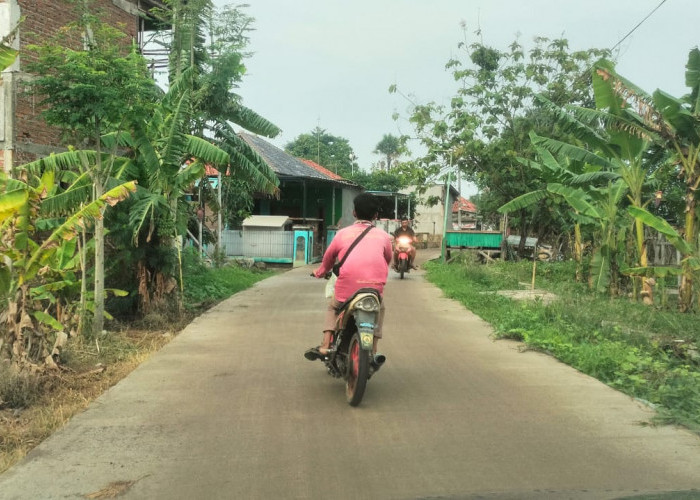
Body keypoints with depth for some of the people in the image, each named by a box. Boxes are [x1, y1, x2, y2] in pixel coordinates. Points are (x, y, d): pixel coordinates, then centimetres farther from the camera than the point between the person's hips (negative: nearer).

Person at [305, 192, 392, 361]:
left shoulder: (343, 233, 11)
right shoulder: (383, 236, 12)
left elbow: (328, 258, 24)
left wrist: (320, 273, 44)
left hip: (346, 287, 0)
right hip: (374, 288, 1)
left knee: (332, 308, 29)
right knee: (379, 310, 31)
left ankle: (325, 347, 12)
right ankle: (373, 352, 18)